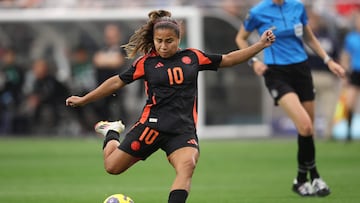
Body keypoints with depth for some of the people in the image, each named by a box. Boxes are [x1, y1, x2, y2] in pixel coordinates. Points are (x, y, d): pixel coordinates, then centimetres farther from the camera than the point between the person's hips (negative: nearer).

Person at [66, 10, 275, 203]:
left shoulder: (193, 57, 7)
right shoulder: (146, 62, 2)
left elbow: (228, 59, 16)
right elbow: (117, 82, 10)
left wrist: (260, 45, 11)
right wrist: (83, 99, 13)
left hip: (184, 129, 0)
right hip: (152, 125, 0)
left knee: (187, 165, -30)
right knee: (113, 166, 3)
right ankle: (111, 133, 36)